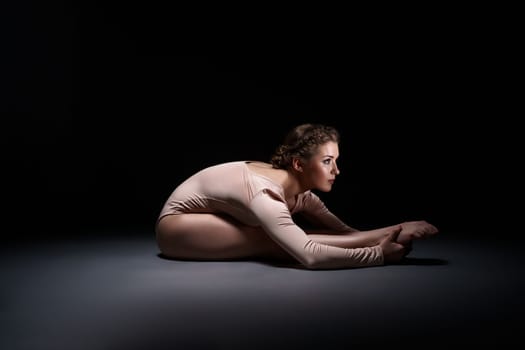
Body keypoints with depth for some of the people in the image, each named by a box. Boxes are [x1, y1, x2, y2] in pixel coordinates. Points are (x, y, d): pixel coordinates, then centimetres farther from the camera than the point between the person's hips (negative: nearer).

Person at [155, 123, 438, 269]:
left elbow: (343, 232, -13)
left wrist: (397, 229, -25)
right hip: (176, 225, -9)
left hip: (210, 223, 9)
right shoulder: (266, 193, -37)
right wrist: (379, 254, -44)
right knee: (271, 242, -27)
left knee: (284, 236, -17)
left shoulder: (299, 191, -11)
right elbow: (309, 256, -49)